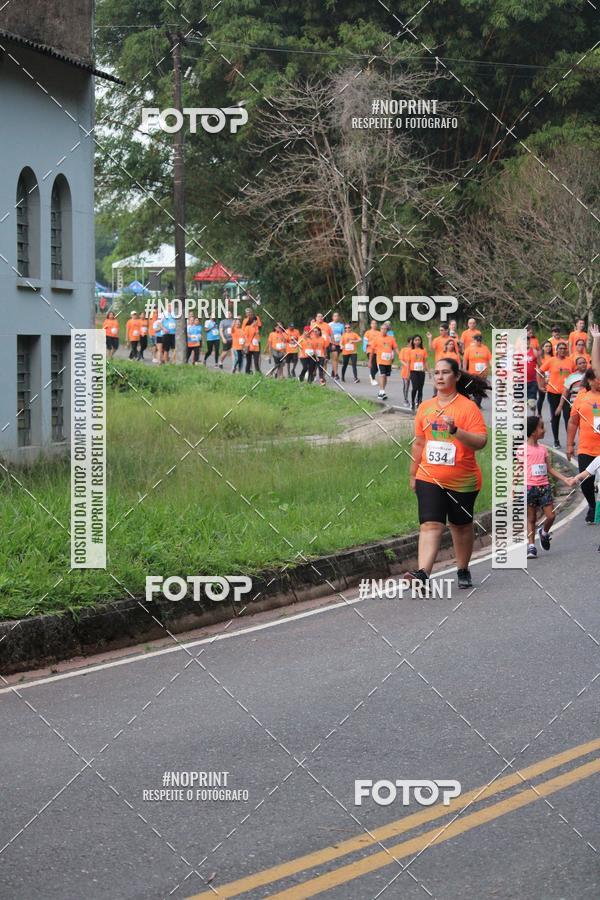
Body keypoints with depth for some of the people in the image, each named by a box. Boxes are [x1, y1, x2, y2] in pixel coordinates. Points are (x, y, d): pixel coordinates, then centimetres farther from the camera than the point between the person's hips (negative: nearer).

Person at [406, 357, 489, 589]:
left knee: (461, 525, 15)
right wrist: (413, 474, 20)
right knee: (431, 525, -13)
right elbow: (418, 443, 18)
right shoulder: (425, 407, 8)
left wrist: (455, 431, -30)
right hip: (429, 479, 2)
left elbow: (481, 441, -17)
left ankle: (463, 571, 33)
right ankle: (423, 574, -27)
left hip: (462, 481, -2)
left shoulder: (468, 407, -8)